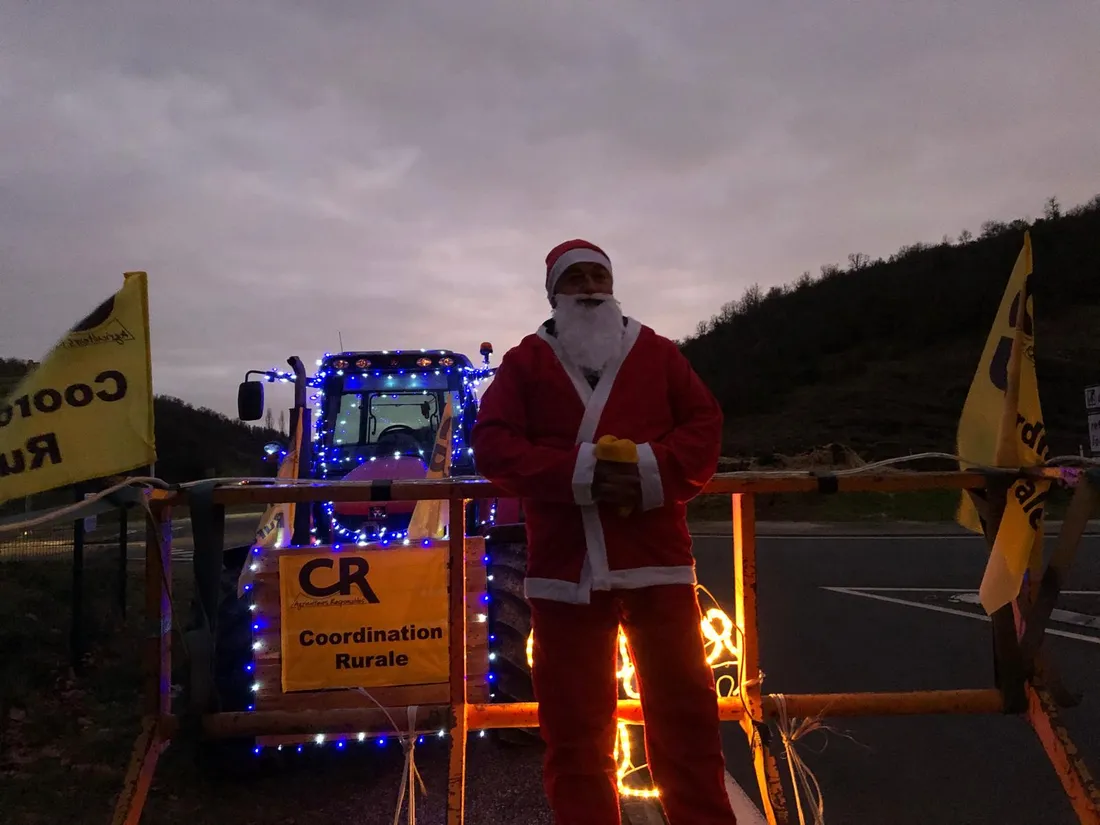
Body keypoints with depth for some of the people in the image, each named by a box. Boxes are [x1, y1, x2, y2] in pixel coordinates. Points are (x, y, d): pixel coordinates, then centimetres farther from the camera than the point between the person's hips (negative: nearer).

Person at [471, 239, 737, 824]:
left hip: (657, 559, 1)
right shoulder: (525, 361, 10)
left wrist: (657, 472, -13)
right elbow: (491, 443, -1)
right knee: (574, 727, 6)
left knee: (684, 711, 6)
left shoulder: (656, 352, 13)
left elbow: (704, 424, 8)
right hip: (565, 566, 0)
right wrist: (576, 476, -15)